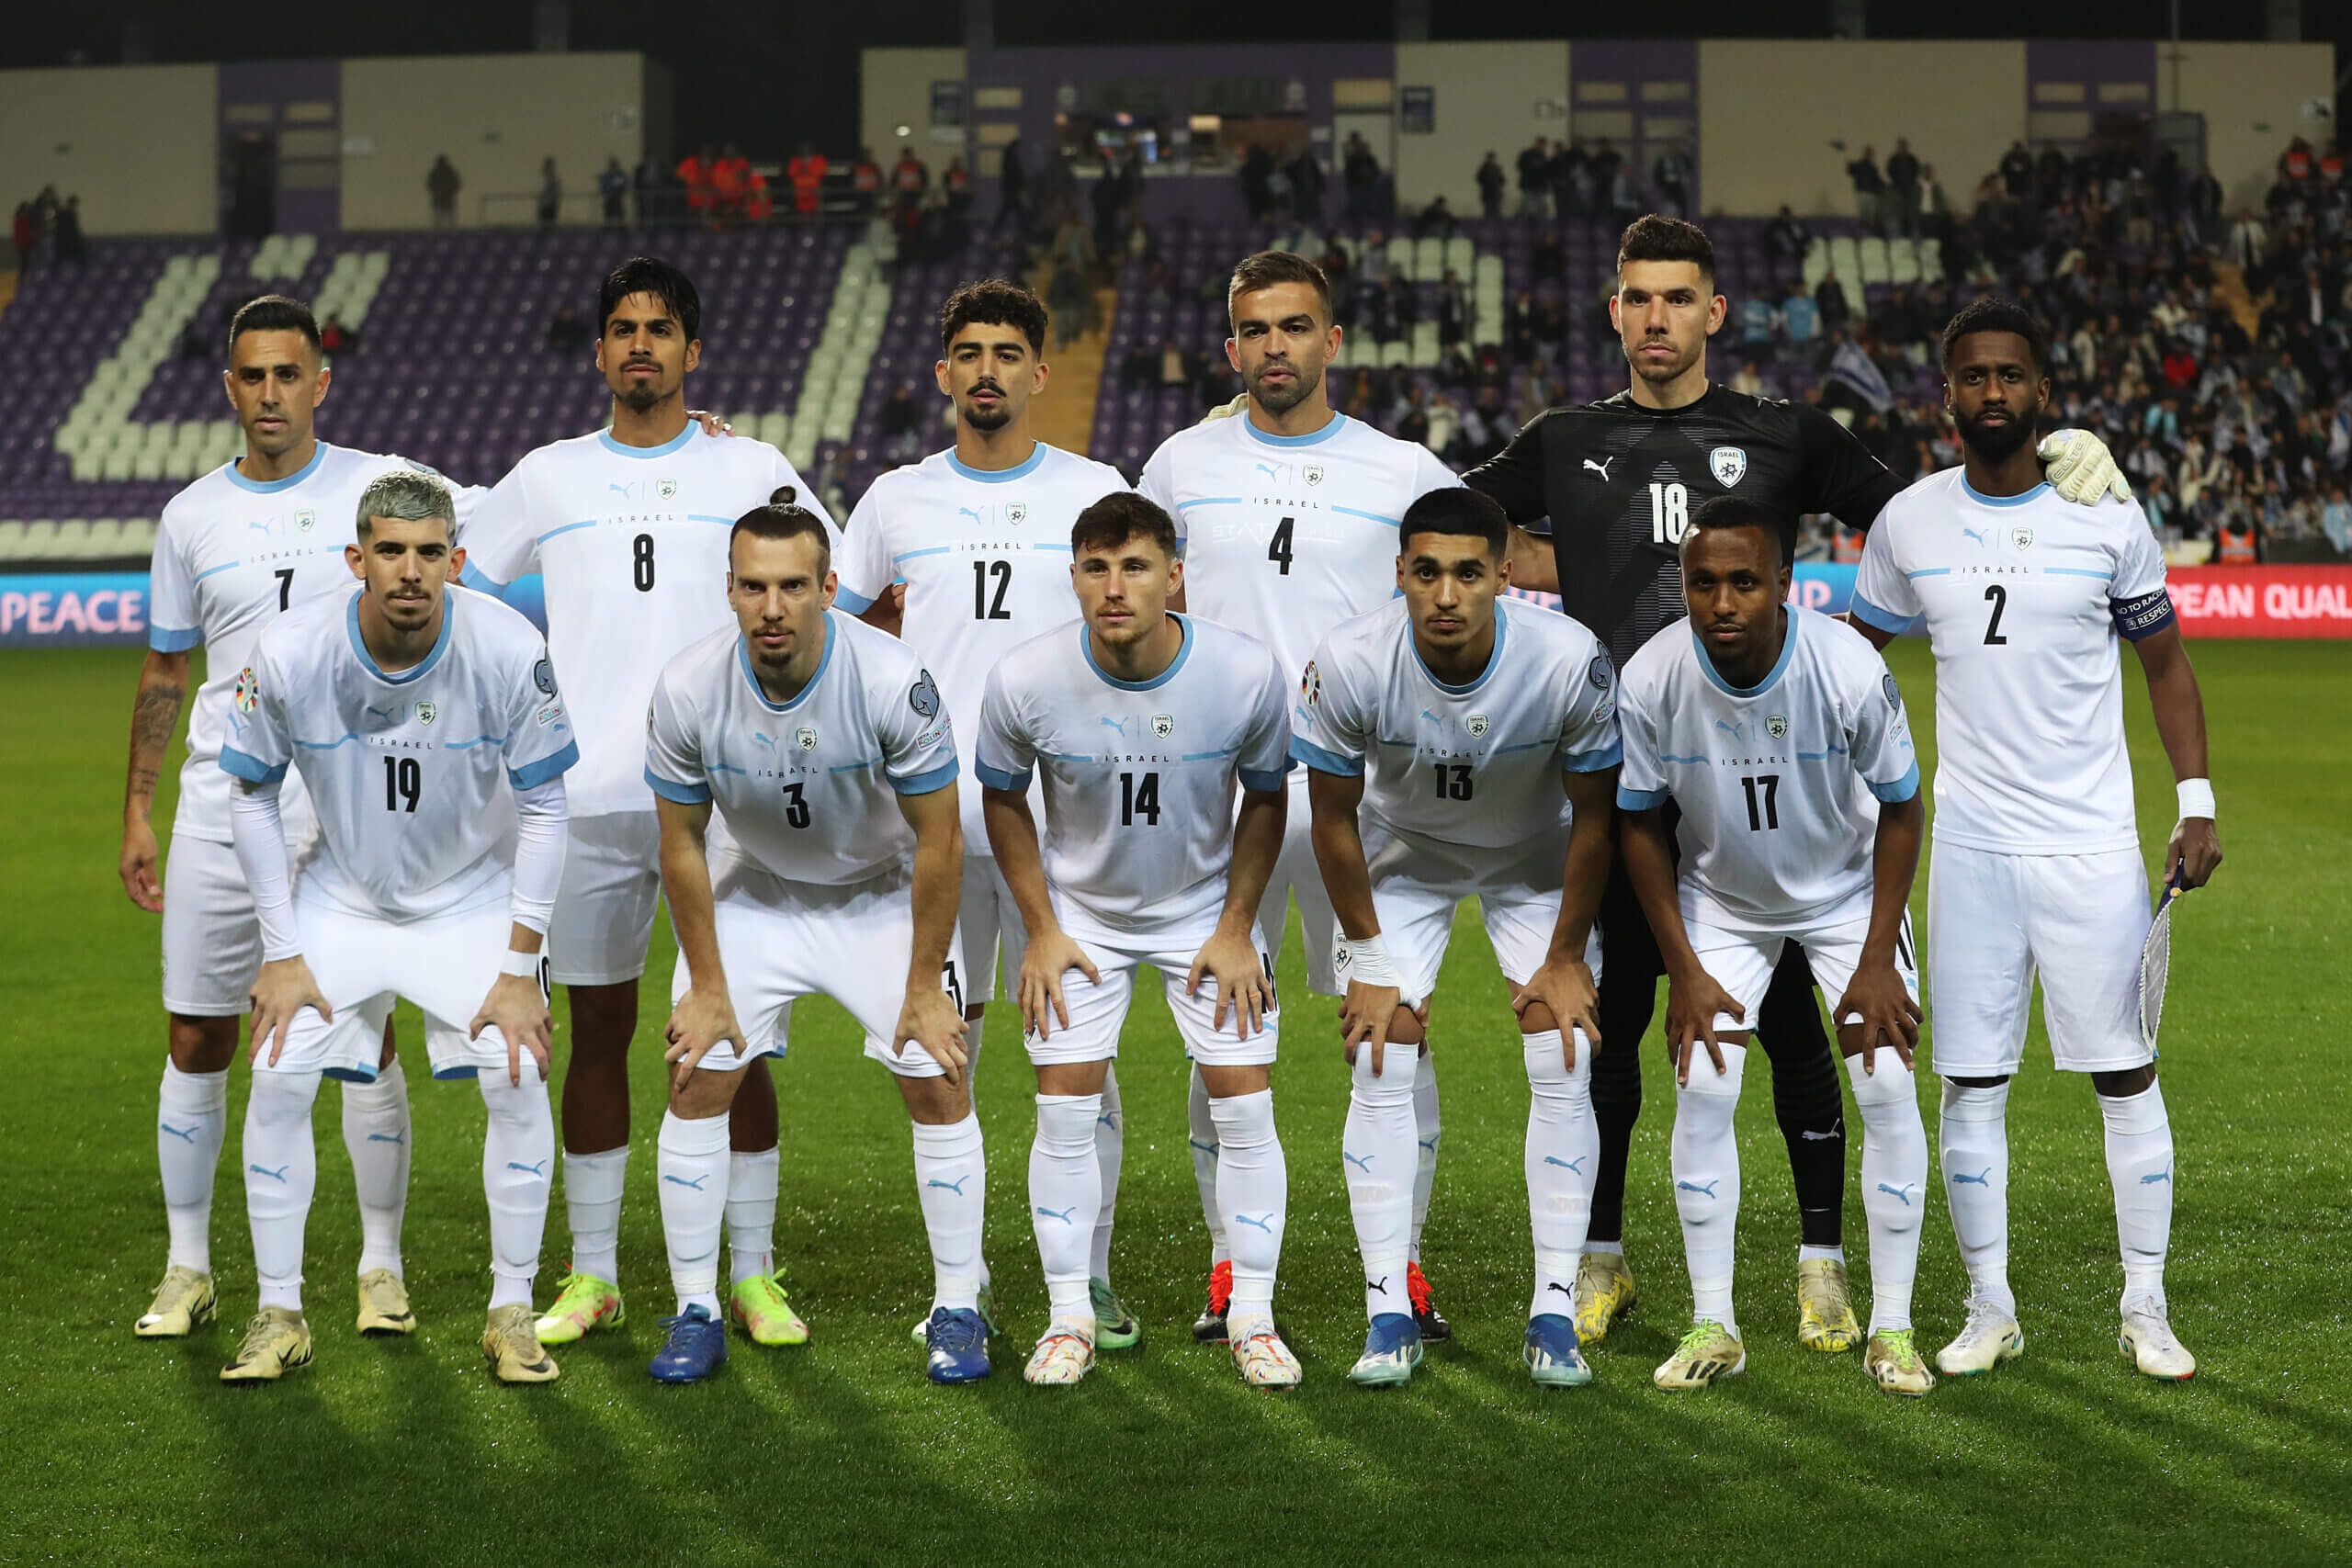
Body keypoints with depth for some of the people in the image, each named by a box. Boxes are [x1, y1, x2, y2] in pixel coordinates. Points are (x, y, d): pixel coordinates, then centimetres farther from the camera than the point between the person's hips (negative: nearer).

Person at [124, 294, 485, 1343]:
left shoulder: (380, 488, 0)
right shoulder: (191, 517, 7)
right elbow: (164, 673, 15)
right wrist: (137, 811, 13)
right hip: (220, 813, 2)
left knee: (366, 1034, -1)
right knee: (195, 1042, 4)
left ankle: (382, 1267, 12)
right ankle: (188, 1269, 18)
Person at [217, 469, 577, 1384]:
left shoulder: (508, 650, -24)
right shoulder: (290, 654, -22)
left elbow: (544, 808, -13)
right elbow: (252, 799, -6)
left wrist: (519, 967, -13)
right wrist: (281, 954, -7)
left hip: (476, 900, -1)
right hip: (341, 898, 1)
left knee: (516, 1080, -16)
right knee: (278, 1078, -10)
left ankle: (511, 1313, 1)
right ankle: (279, 1315, 5)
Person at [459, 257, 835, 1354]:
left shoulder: (754, 472, 7)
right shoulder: (548, 478, 10)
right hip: (588, 798, 1)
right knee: (598, 1029, 6)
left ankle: (753, 1274, 7)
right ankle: (592, 1276, 14)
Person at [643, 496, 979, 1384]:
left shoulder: (893, 682, -29)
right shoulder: (687, 692, -24)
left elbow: (937, 837, -18)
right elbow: (681, 844, -9)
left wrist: (924, 986, -14)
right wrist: (707, 987, -7)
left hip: (885, 894, -1)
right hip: (758, 894, 2)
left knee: (940, 1084, -9)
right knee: (696, 1083, -7)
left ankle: (957, 1312, 4)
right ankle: (696, 1315, 4)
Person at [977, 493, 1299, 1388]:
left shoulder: (1248, 674, -23)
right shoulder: (1025, 681, -23)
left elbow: (1265, 799, -4)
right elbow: (1002, 797, -3)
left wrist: (1235, 928, -6)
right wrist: (1041, 930, -5)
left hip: (1206, 906, 0)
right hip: (1081, 911, 0)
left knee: (1245, 1105, -4)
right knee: (1065, 1107, -5)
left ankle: (1252, 1316, 9)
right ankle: (1069, 1316, 10)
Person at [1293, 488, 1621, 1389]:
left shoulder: (1569, 661, -31)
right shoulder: (1349, 663, -30)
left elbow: (1593, 817, -15)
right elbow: (1333, 820, -14)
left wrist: (1565, 958, -9)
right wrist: (1369, 958, -9)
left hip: (1536, 862, 0)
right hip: (1401, 859, 0)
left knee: (1563, 1068, -10)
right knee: (1379, 1070, -10)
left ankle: (1554, 1313, -2)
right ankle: (1389, 1317, -3)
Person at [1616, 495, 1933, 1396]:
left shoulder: (1851, 671, -29)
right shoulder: (1651, 680, -25)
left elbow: (1900, 808, -14)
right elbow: (1642, 823, -8)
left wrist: (1877, 961, -14)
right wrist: (1683, 971, -9)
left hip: (1848, 889, -1)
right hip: (1720, 898, 1)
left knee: (1887, 1085, -9)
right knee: (1702, 1086, -8)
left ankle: (1891, 1329, 2)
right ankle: (1713, 1328, 3)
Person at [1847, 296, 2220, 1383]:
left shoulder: (2109, 519, -2)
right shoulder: (1909, 523, 3)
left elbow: (2165, 662, 6)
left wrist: (2197, 803, -2)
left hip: (2093, 844, -2)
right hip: (1969, 844, 2)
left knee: (2124, 1076, 1)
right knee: (1969, 1086, 3)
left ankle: (2146, 1310, 12)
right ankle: (1990, 1309, 15)